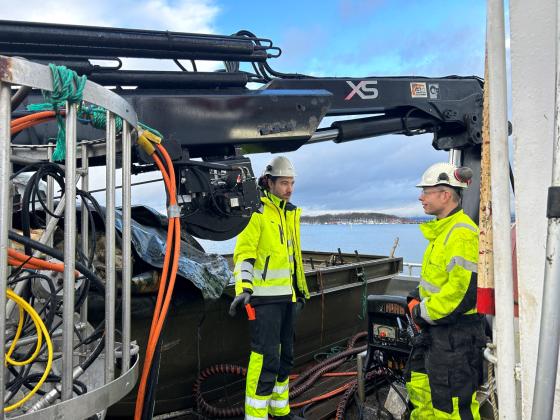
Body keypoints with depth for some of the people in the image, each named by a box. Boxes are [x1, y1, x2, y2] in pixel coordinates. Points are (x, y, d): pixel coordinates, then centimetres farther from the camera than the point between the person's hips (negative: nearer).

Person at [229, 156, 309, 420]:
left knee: (285, 355, 17)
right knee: (265, 358, -9)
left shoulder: (291, 212, 13)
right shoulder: (257, 212, -12)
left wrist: (301, 287, 24)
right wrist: (243, 287, -29)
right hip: (265, 296, -8)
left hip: (287, 295, 9)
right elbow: (244, 253, -17)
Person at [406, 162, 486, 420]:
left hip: (456, 333, -10)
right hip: (434, 327, 10)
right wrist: (416, 299, 6)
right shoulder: (441, 230, 11)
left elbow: (463, 290, -26)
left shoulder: (462, 233, -21)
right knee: (419, 388, 22)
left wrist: (424, 312, -16)